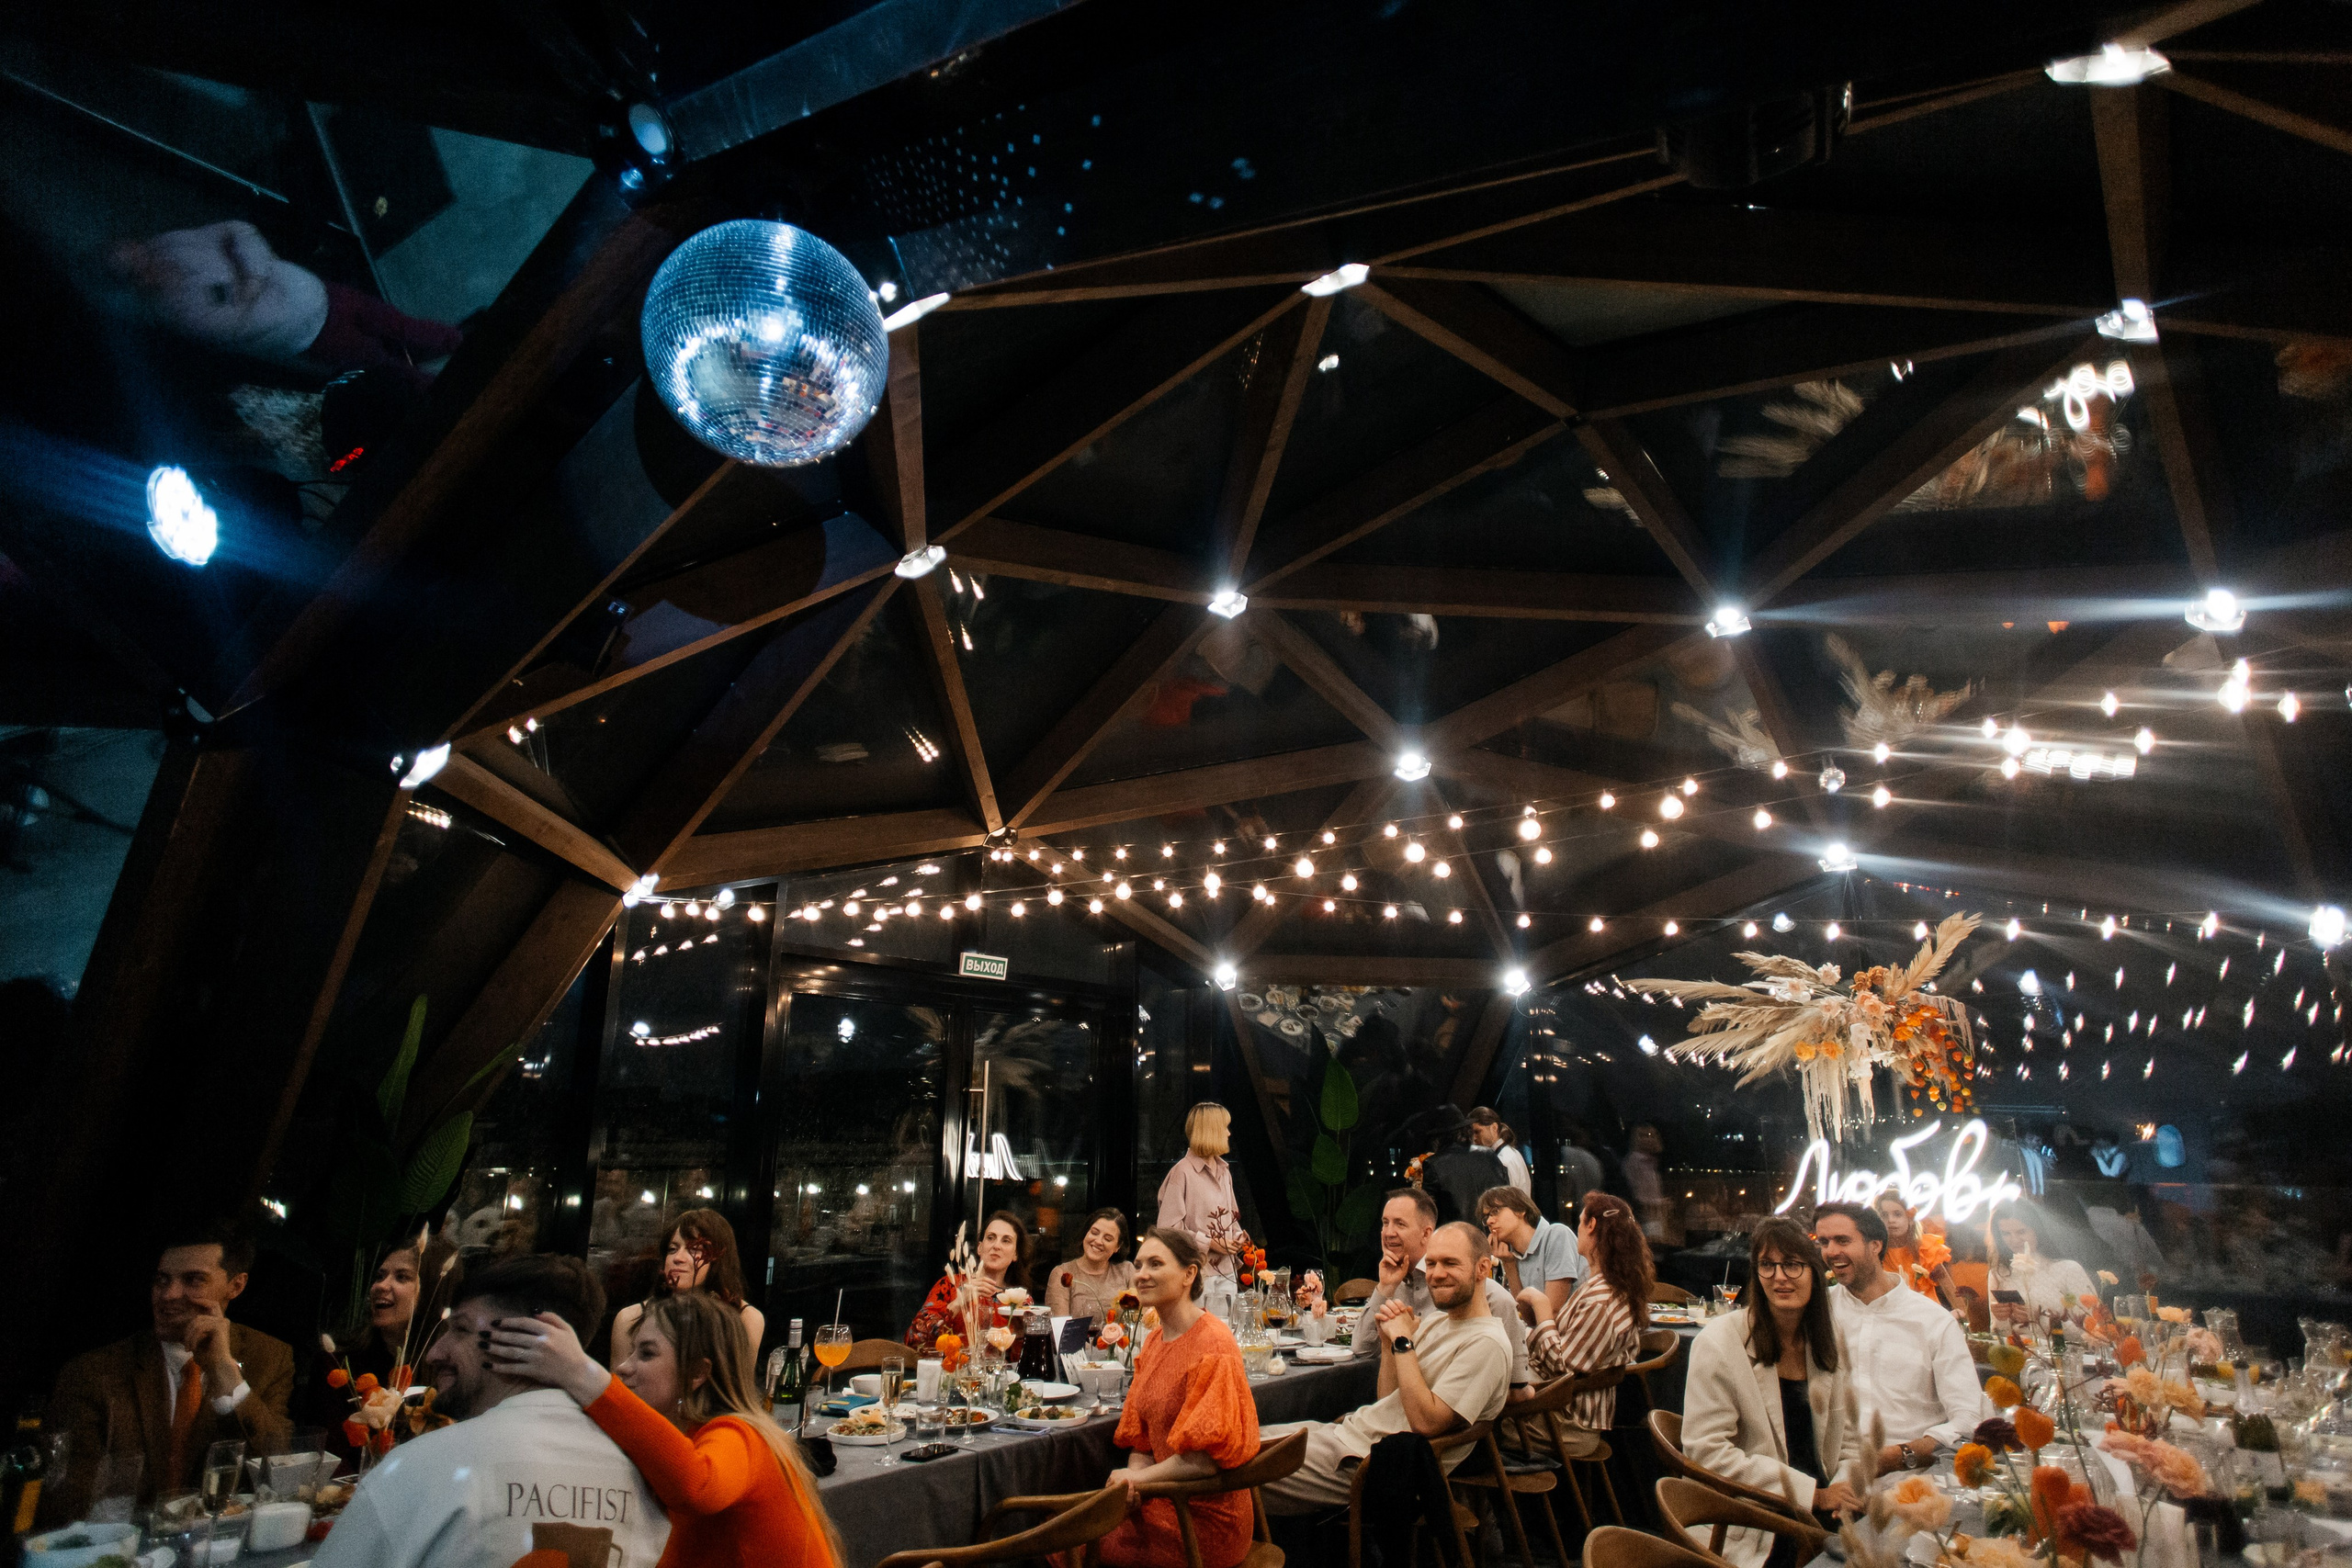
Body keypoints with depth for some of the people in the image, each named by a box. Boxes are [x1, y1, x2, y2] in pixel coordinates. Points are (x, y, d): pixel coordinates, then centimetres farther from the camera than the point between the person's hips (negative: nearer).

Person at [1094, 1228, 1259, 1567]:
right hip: (1167, 1500, 7)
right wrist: (1131, 1480, -8)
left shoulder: (1212, 1345, -20)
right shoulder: (1153, 1342, 8)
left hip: (1204, 1519, -7)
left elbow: (1206, 1458, -23)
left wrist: (1139, 1477, -12)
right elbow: (1141, 1439, 11)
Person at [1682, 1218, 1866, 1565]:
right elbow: (1707, 1451, -15)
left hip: (1821, 1511, 6)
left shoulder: (1832, 1337, 6)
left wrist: (1846, 1488, -7)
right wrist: (1811, 1494, -15)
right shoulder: (1718, 1343, -13)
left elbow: (1850, 1434, 14)